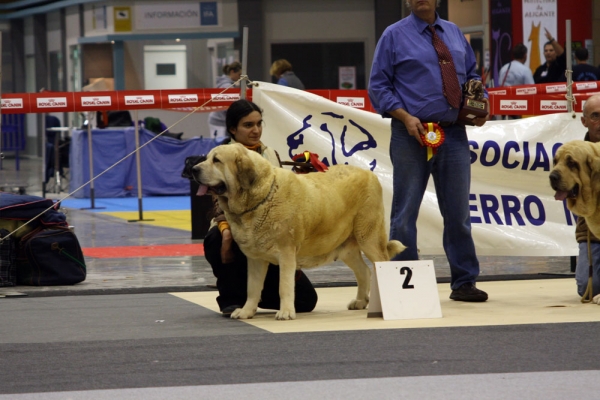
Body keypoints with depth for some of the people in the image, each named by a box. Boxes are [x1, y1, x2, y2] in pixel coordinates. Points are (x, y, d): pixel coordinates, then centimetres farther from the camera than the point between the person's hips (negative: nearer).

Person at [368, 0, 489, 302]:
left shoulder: (454, 33, 14)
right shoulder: (394, 36, 1)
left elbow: (472, 76, 21)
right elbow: (378, 87, -1)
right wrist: (405, 116, -15)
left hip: (454, 135, 4)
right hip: (412, 135, -4)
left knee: (458, 212, 8)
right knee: (405, 213, 0)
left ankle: (464, 282, 16)